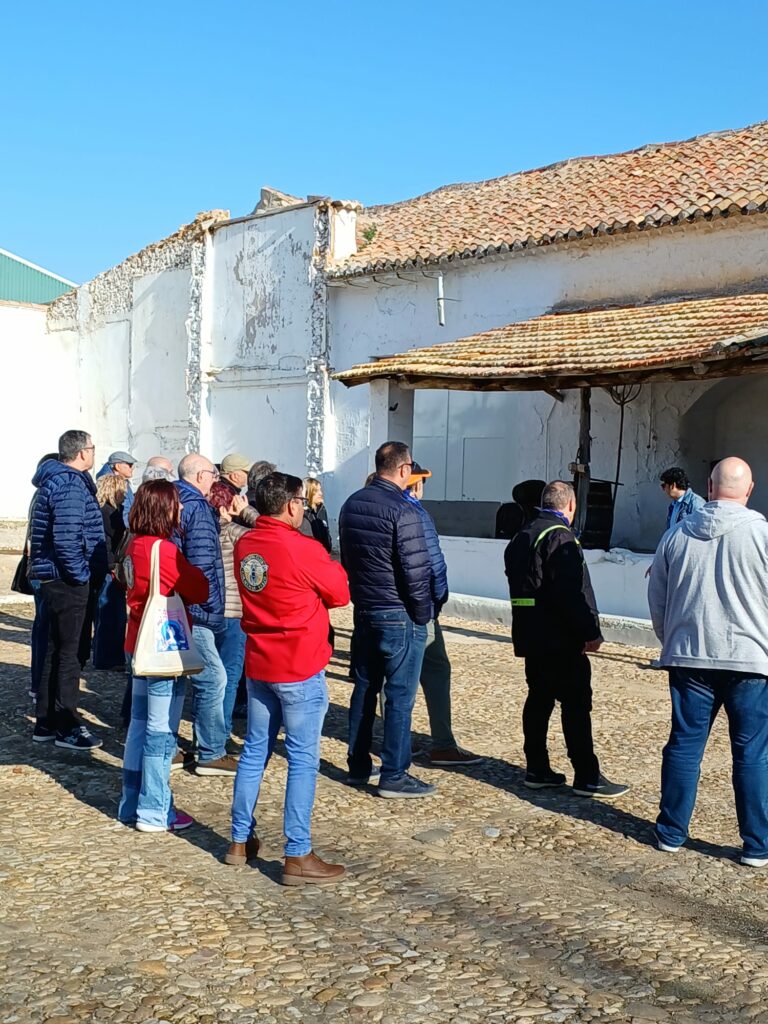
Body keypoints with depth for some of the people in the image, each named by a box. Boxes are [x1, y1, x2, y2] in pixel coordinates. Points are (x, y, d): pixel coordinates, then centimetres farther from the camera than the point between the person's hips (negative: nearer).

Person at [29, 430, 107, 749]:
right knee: (68, 652, -2)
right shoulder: (71, 485, -17)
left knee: (56, 650, 16)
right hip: (67, 580, -10)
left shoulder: (56, 481, 14)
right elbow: (67, 538, -27)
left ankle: (46, 722, 24)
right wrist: (81, 574, -17)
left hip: (54, 578, 10)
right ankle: (66, 727, 6)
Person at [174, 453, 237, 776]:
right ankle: (211, 754, -1)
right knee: (213, 677, -5)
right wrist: (210, 604, -11)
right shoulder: (197, 508, -13)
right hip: (192, 612, -10)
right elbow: (201, 562, -19)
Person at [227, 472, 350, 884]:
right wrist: (332, 568, 11)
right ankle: (297, 857, 1)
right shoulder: (302, 549, -18)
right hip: (301, 668, -7)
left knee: (254, 750, 17)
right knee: (303, 760, -1)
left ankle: (240, 840, 26)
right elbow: (340, 594, -6)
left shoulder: (244, 545, 3)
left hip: (258, 665, 7)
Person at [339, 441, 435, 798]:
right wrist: (423, 613, -6)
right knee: (399, 696, -1)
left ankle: (358, 766, 24)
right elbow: (415, 571, -19)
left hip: (363, 610, 8)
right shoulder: (402, 510, -18)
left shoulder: (351, 505, 7)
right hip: (399, 615, -8)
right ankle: (393, 776, 3)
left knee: (364, 688, 16)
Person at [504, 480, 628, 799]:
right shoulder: (560, 537, -16)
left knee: (539, 698, 14)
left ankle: (536, 769, 18)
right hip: (561, 640, -9)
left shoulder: (521, 537, 14)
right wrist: (591, 632, -16)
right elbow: (575, 592, -22)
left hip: (530, 635, 9)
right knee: (576, 704, -3)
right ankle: (587, 777, 2)